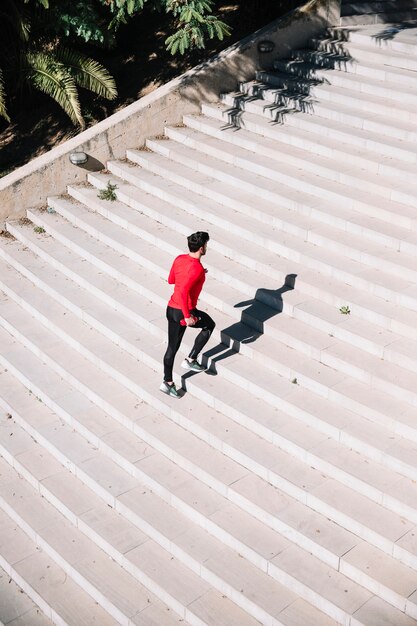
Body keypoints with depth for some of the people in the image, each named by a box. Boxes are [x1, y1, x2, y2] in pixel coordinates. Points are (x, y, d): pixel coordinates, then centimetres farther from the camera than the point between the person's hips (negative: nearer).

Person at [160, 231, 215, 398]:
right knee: (209, 325, 20)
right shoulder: (197, 269, -21)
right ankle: (190, 360, 20)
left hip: (171, 309, 8)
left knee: (172, 347, 17)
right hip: (184, 312, -7)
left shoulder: (179, 259, 3)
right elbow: (183, 291, -31)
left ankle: (168, 382, 24)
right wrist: (187, 316, -25)